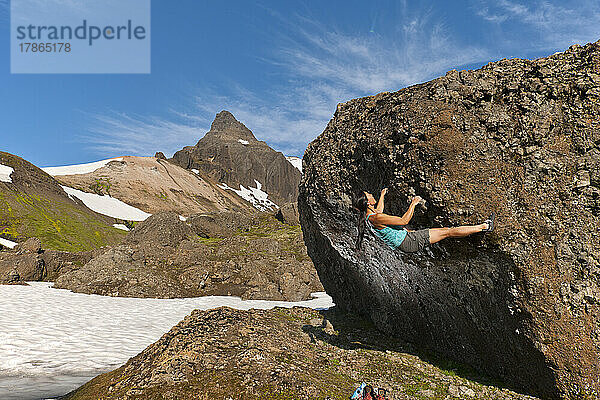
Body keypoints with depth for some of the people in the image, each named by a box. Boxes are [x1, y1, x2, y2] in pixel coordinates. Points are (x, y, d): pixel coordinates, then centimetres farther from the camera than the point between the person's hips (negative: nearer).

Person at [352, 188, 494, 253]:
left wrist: (382, 195, 41)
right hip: (409, 243, -10)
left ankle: (482, 226, 21)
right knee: (448, 232, -4)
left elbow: (379, 210, 29)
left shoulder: (370, 215, 3)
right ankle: (485, 227, 7)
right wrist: (413, 204, -16)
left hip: (407, 236, 10)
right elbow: (404, 221, -26)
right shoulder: (376, 218, -28)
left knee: (445, 230, 11)